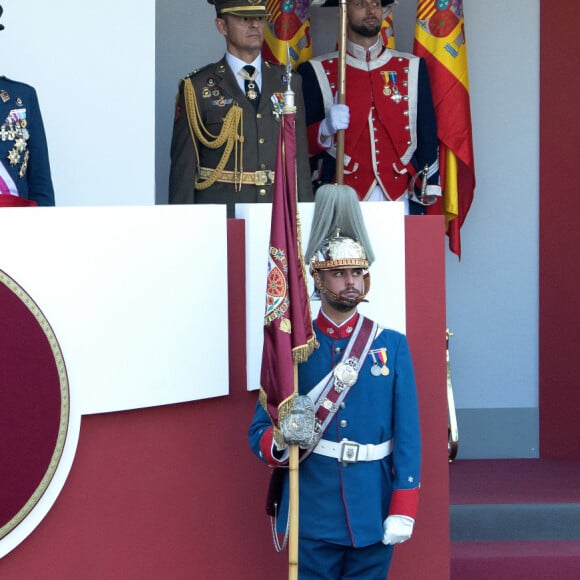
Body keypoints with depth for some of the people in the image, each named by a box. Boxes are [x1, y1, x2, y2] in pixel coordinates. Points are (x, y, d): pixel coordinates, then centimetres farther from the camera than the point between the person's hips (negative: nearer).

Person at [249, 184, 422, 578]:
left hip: (373, 517, 1)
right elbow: (260, 431, 3)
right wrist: (281, 442, -21)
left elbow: (408, 435, 2)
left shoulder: (392, 346, 5)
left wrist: (403, 511, -6)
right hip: (312, 516, -1)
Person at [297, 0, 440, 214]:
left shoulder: (412, 67, 12)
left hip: (400, 201, 2)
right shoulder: (317, 72, 4)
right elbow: (301, 144, 2)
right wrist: (327, 128, -17)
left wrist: (429, 190, 5)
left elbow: (428, 137, 13)